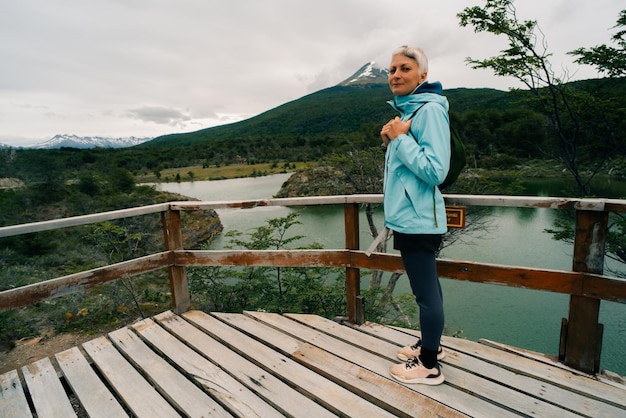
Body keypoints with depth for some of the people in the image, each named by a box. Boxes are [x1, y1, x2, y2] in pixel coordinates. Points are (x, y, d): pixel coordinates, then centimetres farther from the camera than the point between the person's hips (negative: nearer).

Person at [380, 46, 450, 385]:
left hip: (417, 219, -10)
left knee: (426, 292, 3)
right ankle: (430, 344, 39)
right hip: (407, 216, 10)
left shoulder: (430, 110, -13)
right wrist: (390, 141, 4)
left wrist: (400, 138, -17)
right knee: (426, 286, 21)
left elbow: (435, 171, -21)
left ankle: (430, 367, 21)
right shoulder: (405, 109, 15)